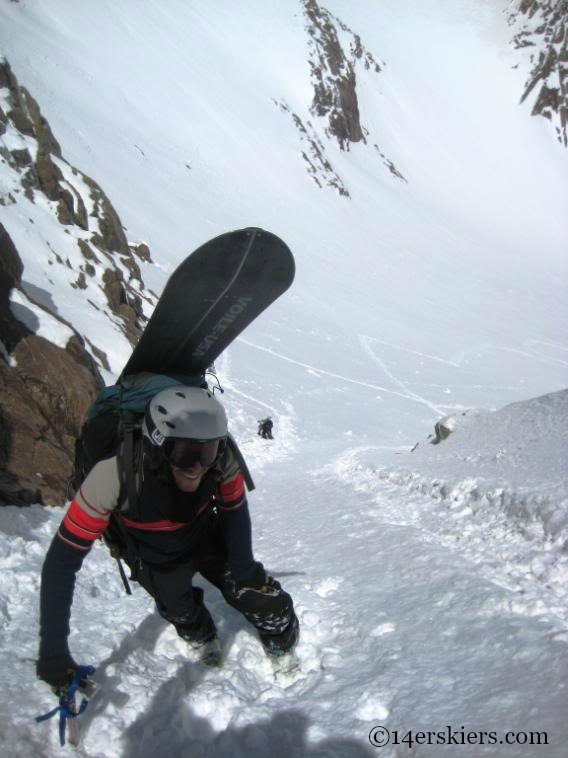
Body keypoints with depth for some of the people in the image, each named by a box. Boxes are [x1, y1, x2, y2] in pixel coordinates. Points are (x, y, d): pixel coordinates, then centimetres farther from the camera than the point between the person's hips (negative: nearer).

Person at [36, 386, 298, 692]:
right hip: (156, 559, -1)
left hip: (206, 536, 1)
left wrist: (243, 574, -19)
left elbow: (234, 509, -11)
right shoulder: (116, 472, -41)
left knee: (268, 605, -2)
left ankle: (284, 648, 32)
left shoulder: (219, 457, -33)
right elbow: (62, 558, -33)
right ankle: (204, 643, 41)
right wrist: (52, 650, -34)